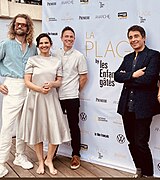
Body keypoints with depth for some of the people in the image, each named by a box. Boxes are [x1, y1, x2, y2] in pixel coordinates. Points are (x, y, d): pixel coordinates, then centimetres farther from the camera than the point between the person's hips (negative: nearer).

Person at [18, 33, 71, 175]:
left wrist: (51, 84, -13)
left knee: (55, 130, -3)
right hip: (35, 98, -1)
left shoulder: (57, 61, 9)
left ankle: (49, 160, 20)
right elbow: (27, 81, -2)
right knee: (37, 130, 7)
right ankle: (41, 162, 24)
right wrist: (40, 89, -17)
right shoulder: (32, 60, 2)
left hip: (51, 98, 1)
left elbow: (59, 82, 9)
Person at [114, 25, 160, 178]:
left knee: (141, 143, -1)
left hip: (142, 107, -6)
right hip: (127, 106, 6)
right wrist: (133, 75, -16)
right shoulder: (128, 58, 15)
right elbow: (117, 76, 1)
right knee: (132, 142, 16)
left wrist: (127, 78, -6)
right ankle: (140, 169, 35)